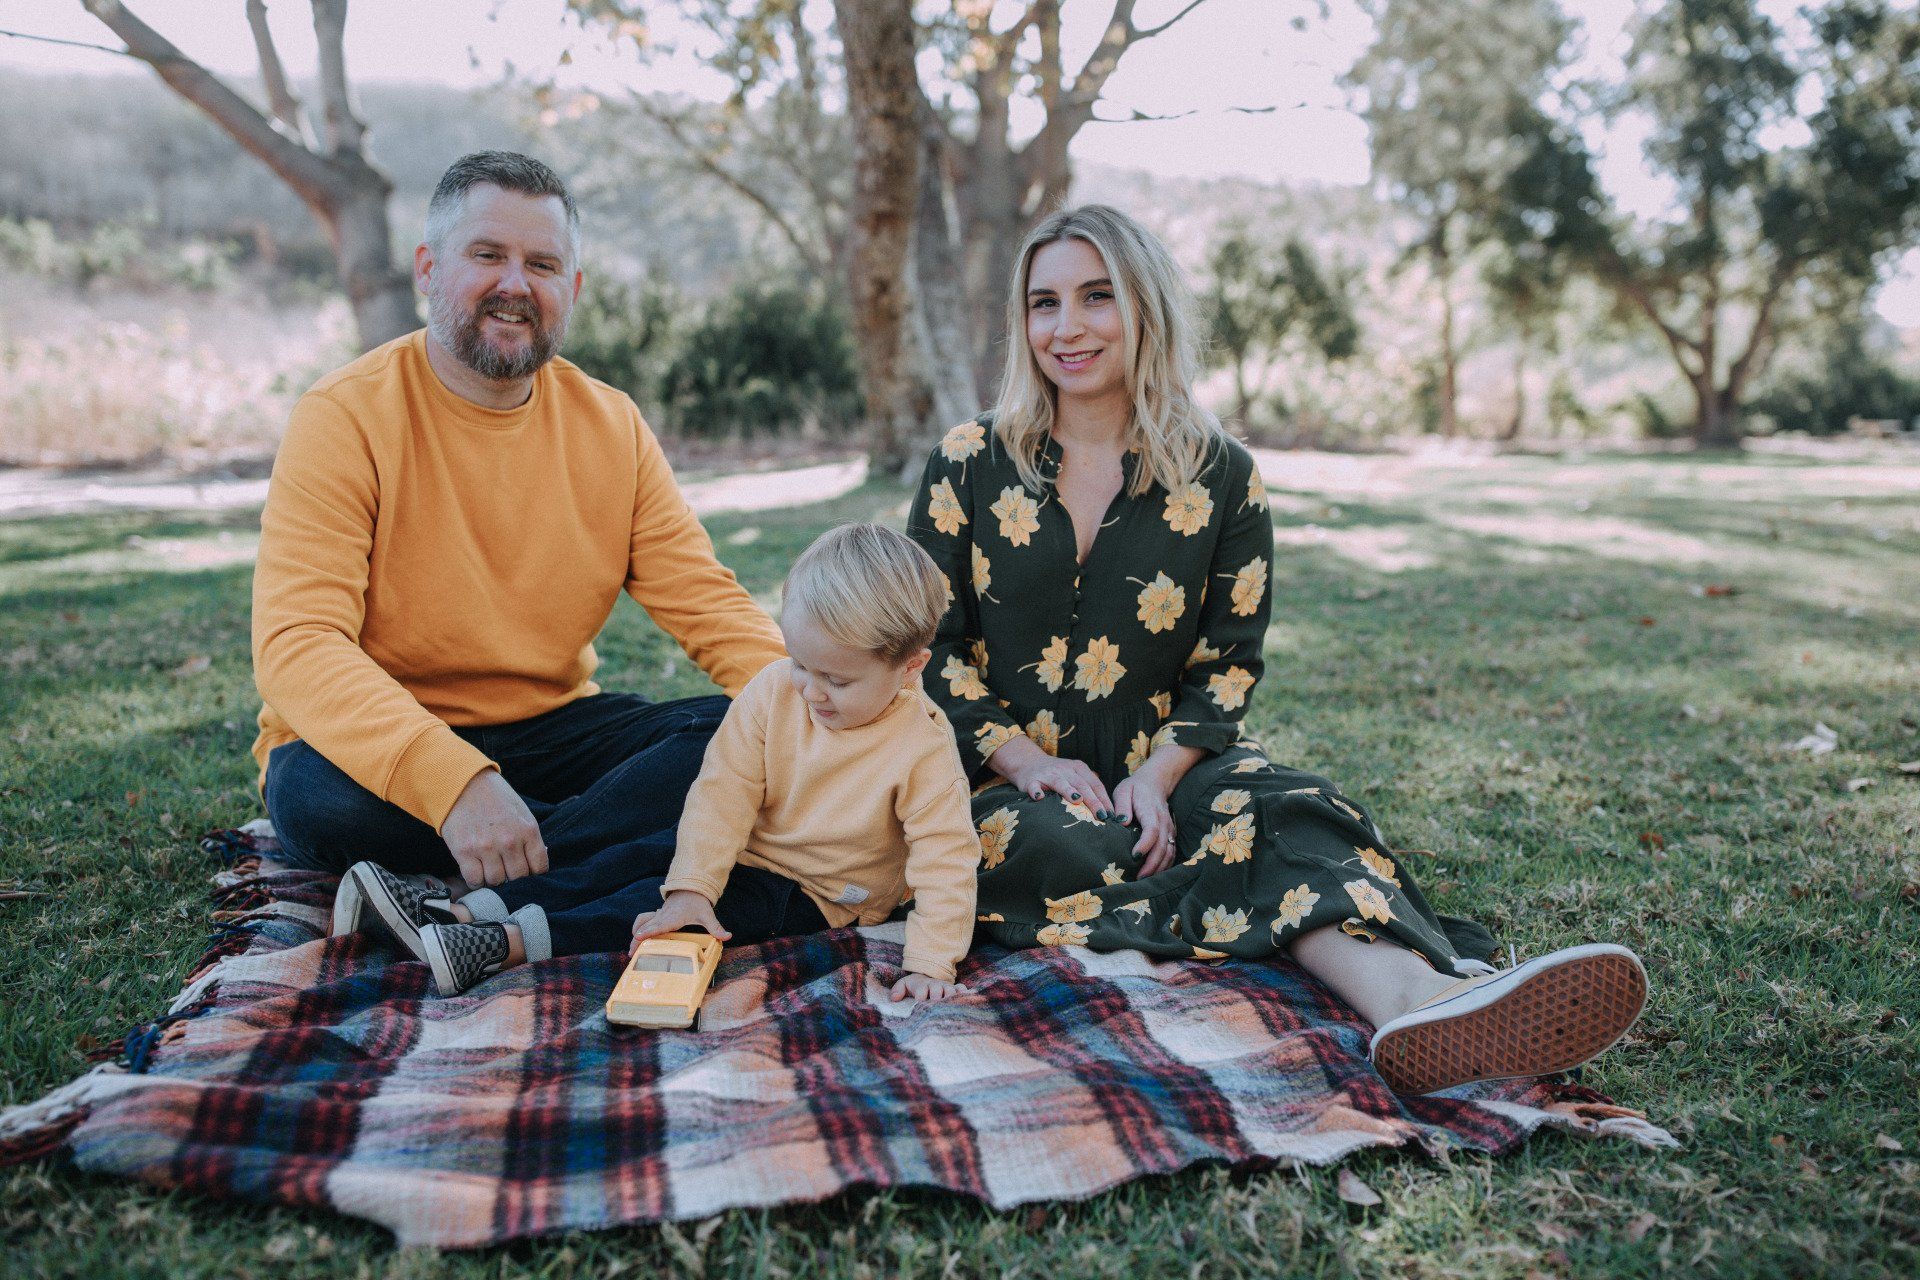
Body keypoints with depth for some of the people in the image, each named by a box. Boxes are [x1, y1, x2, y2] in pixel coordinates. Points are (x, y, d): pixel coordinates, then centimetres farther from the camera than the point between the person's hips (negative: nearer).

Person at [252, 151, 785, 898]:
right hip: (374, 746, -3)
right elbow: (296, 646, -25)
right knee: (318, 796, -36)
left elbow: (706, 603, -1)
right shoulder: (346, 419, -13)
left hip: (553, 728, 4)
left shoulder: (613, 427, 2)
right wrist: (451, 779, -41)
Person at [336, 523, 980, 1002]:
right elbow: (723, 791, -14)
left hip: (815, 893, -6)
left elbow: (946, 860, -23)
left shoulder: (923, 746, -23)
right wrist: (692, 887, -24)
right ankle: (461, 912, -14)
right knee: (626, 862, -10)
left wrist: (930, 963, -32)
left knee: (651, 900, -23)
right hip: (743, 849, 6)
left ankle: (502, 946, -28)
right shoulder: (773, 691, -10)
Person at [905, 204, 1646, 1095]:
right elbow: (928, 644, 0)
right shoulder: (969, 463, 2)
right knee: (1046, 848, -35)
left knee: (1288, 811, -31)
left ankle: (1413, 1002, -58)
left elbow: (1229, 663, 3)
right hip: (1002, 776, 0)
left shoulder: (1221, 476, 4)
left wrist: (1156, 775, -15)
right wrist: (1024, 760, -14)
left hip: (1163, 762, 1)